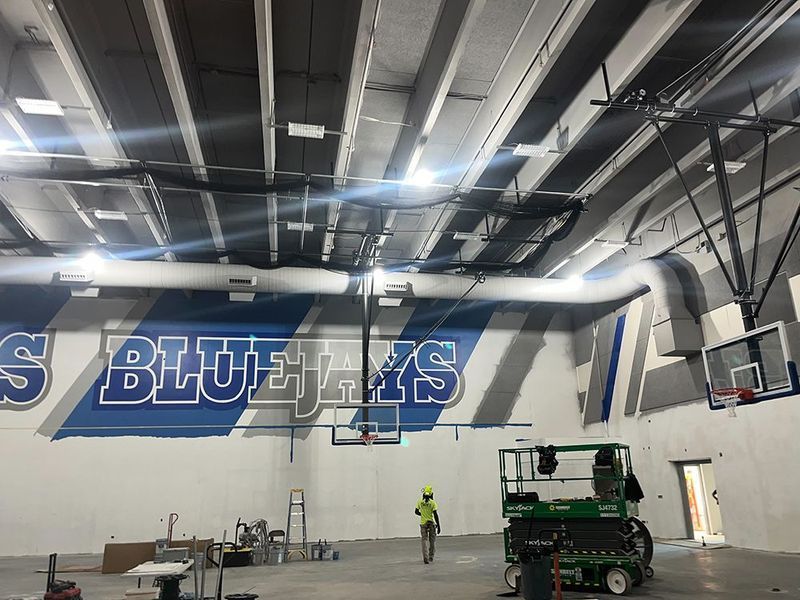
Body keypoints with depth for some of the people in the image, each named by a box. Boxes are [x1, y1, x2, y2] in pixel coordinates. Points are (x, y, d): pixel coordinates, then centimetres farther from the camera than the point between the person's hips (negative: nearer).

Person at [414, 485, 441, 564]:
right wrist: (439, 526, -8)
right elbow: (435, 515, -14)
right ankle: (431, 557, 24)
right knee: (432, 540, 15)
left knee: (425, 540, 4)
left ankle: (425, 558, -9)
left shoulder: (420, 501, -4)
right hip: (432, 523, -1)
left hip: (423, 523, 1)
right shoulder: (433, 502, -11)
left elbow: (416, 512, 4)